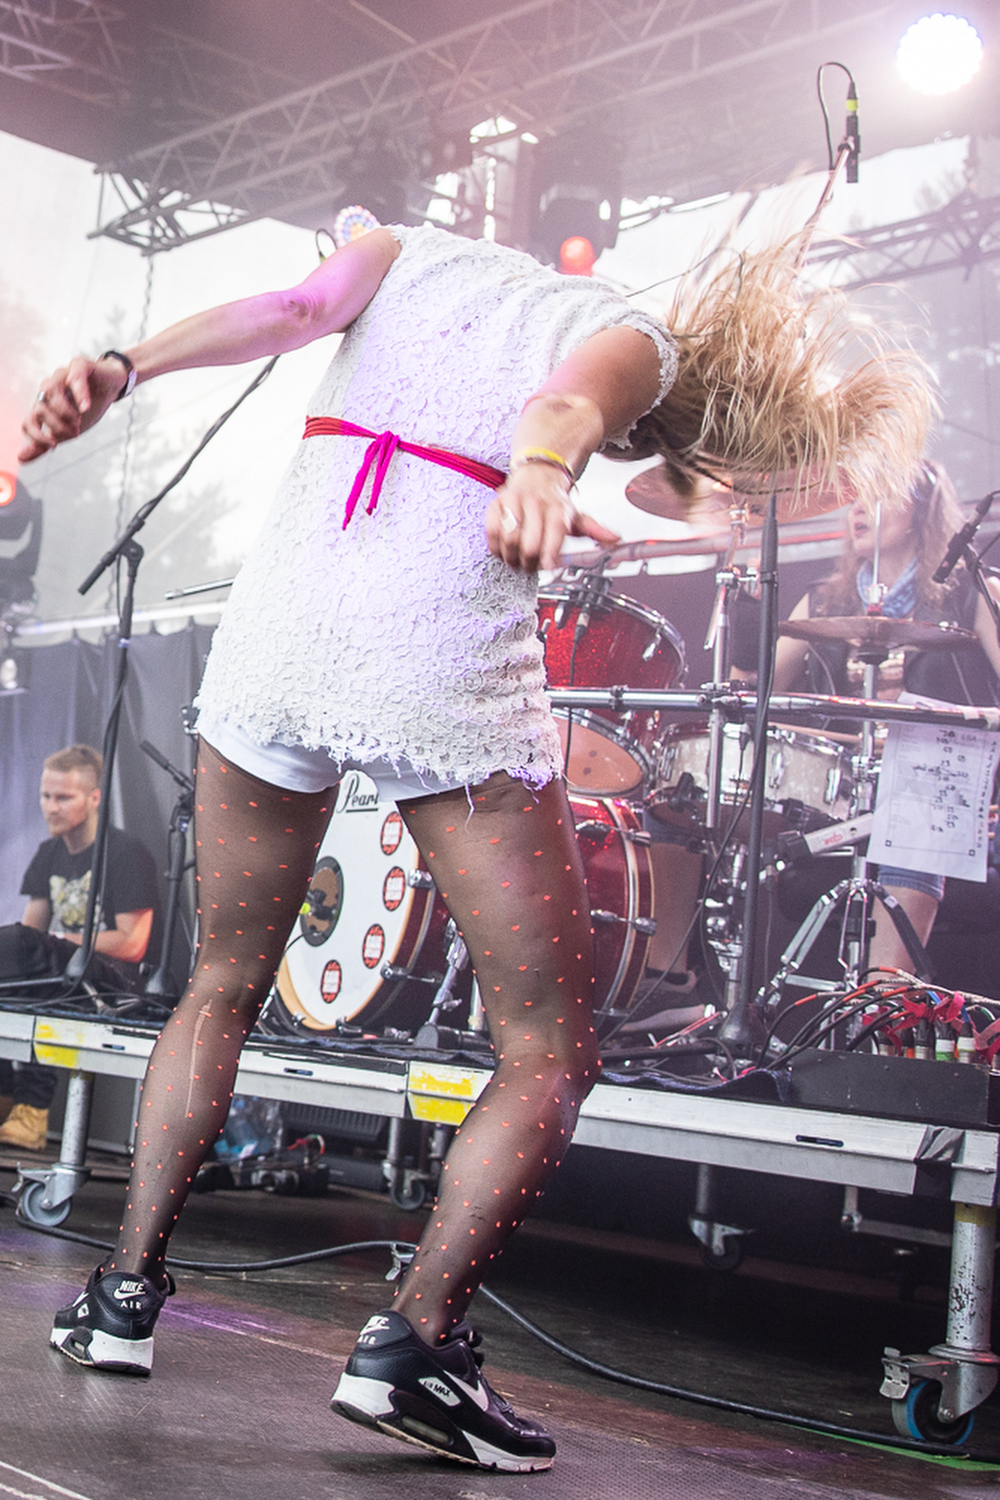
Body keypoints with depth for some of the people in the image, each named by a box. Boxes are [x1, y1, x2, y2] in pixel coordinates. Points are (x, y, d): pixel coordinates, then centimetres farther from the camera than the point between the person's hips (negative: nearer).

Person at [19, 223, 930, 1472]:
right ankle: (413, 1342, -5)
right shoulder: (634, 342, 13)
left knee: (222, 987, 23)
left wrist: (118, 371, -11)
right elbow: (567, 402, -12)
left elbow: (289, 307, 4)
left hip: (278, 626, 4)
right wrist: (542, 472, -34)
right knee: (549, 1052, 7)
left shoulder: (407, 250, 25)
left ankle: (127, 1289, 19)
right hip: (449, 668, -4)